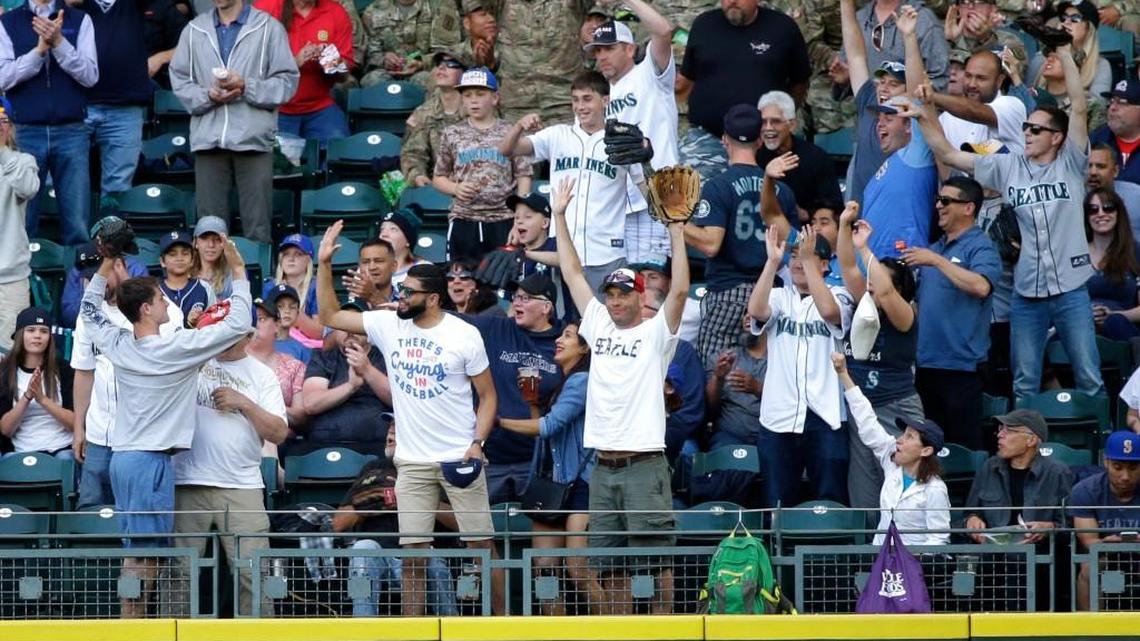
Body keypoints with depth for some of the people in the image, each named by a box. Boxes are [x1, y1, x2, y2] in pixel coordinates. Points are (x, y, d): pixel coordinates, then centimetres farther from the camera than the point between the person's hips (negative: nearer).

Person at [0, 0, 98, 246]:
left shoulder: (80, 21, 7)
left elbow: (90, 76, -2)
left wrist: (59, 42, -15)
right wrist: (39, 49, -16)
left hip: (71, 132, 0)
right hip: (26, 132, 0)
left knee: (77, 226, -2)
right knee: (20, 223, 0)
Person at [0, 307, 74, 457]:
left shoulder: (62, 370, 6)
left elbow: (75, 423, 0)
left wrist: (43, 399, -13)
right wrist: (26, 397, -13)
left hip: (62, 449, -1)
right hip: (23, 452, 1)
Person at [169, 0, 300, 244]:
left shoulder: (268, 28, 6)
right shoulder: (194, 30, 15)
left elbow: (287, 81, 1)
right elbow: (179, 80, 10)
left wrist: (247, 87, -13)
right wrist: (208, 96, -9)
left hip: (253, 138, -2)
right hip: (208, 138, 2)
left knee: (257, 226, -3)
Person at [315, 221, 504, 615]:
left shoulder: (465, 336, -6)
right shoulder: (388, 325, 4)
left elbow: (488, 396, -1)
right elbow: (330, 316, 8)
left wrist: (477, 443, -14)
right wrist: (324, 264, -1)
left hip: (460, 459, -3)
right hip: (412, 461, 3)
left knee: (481, 543, 1)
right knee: (412, 552, 1)